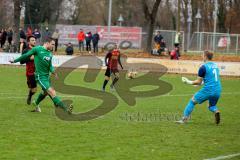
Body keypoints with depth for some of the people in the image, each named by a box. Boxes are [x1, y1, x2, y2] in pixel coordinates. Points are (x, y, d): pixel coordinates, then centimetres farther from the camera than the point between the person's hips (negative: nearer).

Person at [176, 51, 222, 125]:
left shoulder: (203, 67, -8)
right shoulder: (215, 65, 13)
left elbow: (198, 81, -6)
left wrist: (189, 82, 9)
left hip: (208, 90, -6)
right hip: (218, 90, 6)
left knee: (192, 101, 11)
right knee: (212, 106, 26)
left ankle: (184, 119, 9)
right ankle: (216, 111, -9)